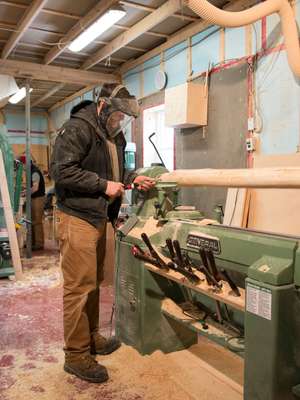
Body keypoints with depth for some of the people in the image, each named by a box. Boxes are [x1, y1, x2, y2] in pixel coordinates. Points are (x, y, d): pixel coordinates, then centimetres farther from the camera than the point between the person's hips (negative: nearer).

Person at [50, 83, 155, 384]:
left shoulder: (115, 137, 14)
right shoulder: (76, 129, -12)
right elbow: (61, 171, -20)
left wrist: (132, 179, 3)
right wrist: (103, 185, -20)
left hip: (99, 218, 9)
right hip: (77, 219, -9)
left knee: (93, 283, 17)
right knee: (79, 287, -4)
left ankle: (91, 337, 32)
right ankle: (76, 355, 9)